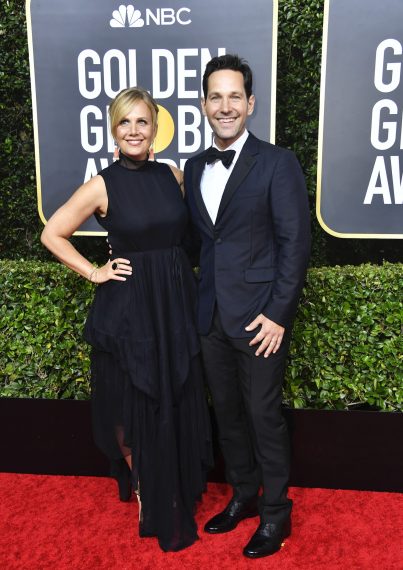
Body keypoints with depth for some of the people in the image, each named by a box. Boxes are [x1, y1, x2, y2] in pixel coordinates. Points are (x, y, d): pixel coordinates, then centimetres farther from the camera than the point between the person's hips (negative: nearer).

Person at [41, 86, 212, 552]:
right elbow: (52, 234, 0)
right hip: (128, 308, -3)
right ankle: (148, 498, 34)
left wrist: (182, 278, 5)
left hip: (176, 303, 4)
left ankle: (179, 495, 36)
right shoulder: (102, 186, -8)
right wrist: (94, 272, -6)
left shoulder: (172, 175, 4)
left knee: (178, 405, 12)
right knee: (134, 408, 9)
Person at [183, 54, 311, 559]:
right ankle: (243, 496, 38)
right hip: (211, 316, 6)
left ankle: (275, 513, 28)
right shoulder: (194, 167, 10)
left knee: (263, 415, 6)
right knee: (226, 412, 17)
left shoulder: (277, 163, -7)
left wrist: (278, 313, -15)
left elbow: (295, 243, -11)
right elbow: (194, 238, 12)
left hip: (259, 317, -5)